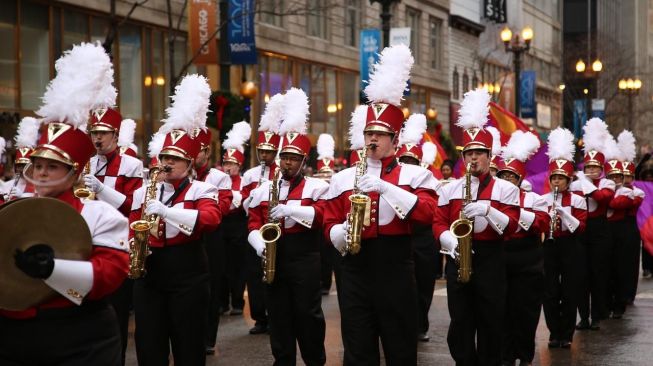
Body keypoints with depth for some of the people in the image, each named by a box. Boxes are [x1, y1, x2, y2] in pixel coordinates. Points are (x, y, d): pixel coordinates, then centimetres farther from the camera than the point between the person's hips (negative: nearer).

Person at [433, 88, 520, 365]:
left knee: (490, 322, 3)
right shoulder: (449, 189, 9)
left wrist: (487, 210, -23)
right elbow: (439, 223, 6)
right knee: (460, 323, 4)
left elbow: (512, 226, -7)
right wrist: (450, 240, -14)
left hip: (491, 260, -2)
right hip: (459, 259, 2)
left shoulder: (505, 189, 1)